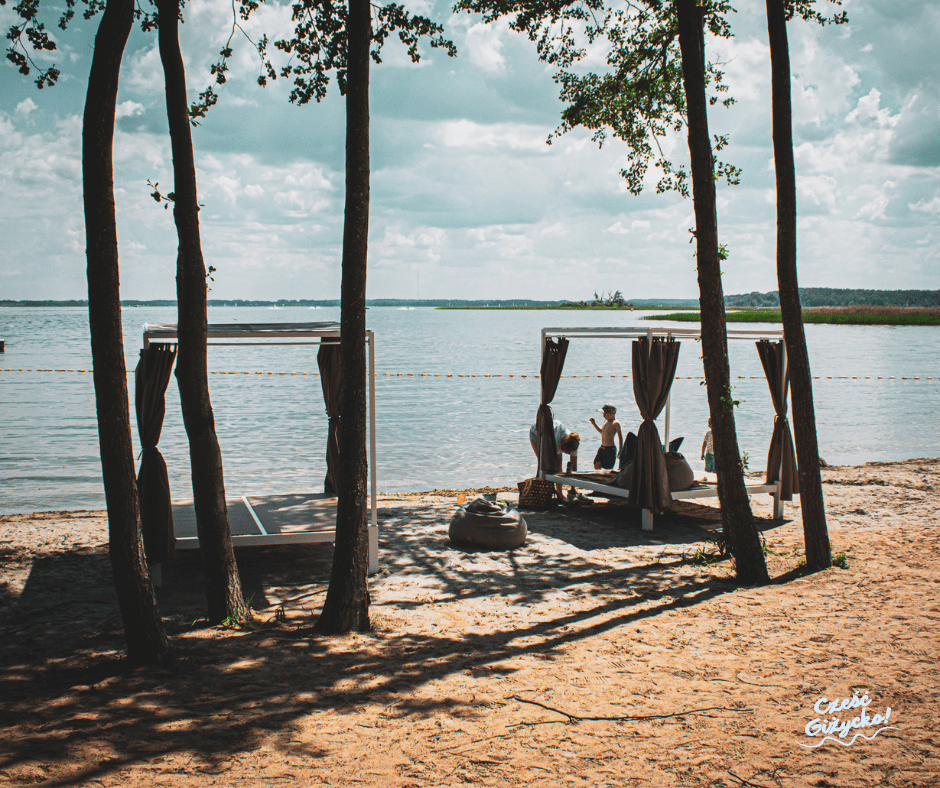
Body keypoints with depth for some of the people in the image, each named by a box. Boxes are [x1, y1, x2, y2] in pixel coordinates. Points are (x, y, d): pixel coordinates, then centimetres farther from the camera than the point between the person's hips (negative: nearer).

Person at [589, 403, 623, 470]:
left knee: (607, 468, -4)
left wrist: (620, 450, -15)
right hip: (602, 448, 8)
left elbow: (620, 437, -12)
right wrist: (594, 423, 24)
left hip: (610, 449, -8)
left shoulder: (615, 423, -10)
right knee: (596, 465, 3)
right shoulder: (606, 421, 14)